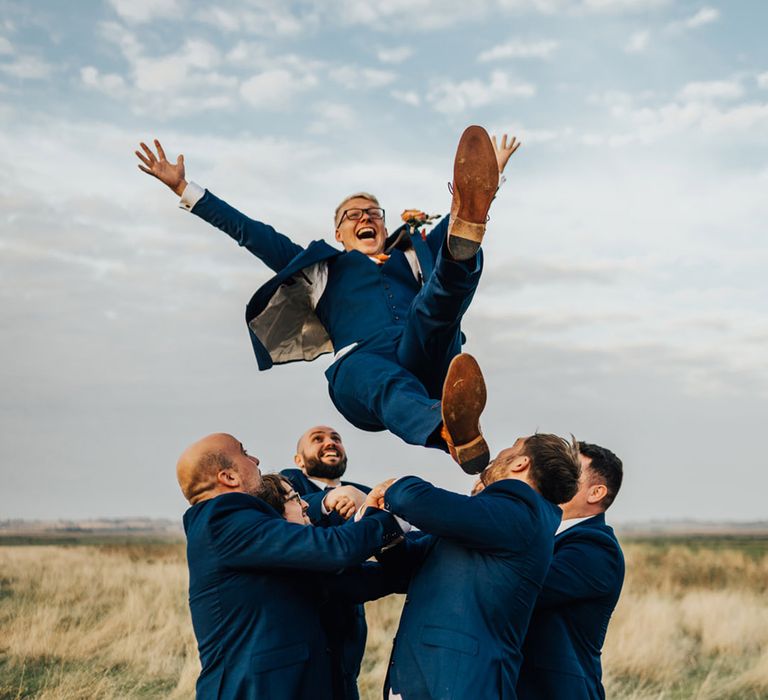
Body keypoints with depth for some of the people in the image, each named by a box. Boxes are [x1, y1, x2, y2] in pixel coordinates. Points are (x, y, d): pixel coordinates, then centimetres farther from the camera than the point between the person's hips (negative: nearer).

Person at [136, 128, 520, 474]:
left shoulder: (411, 255, 40)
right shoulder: (323, 266, 35)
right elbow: (249, 232, 34)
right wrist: (183, 188, 33)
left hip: (424, 363, 3)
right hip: (359, 363, -3)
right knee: (388, 382, -42)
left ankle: (466, 235, -63)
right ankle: (452, 432, -74)